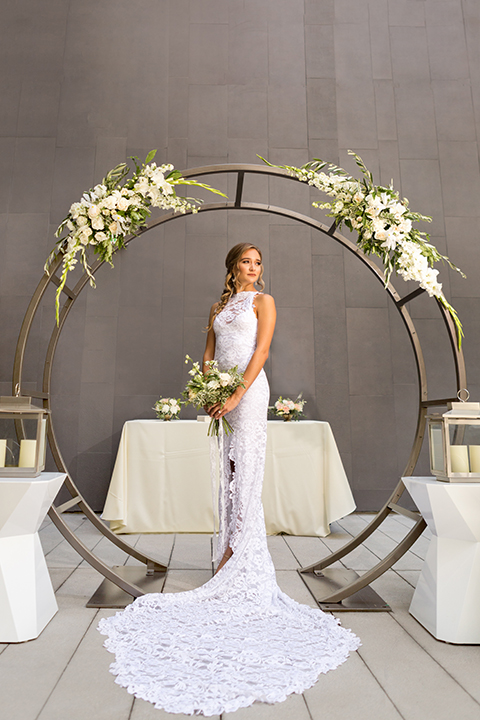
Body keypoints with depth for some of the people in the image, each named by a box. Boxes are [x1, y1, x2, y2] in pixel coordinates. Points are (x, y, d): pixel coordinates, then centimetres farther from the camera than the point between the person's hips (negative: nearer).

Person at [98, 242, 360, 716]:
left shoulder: (263, 301, 4)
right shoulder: (219, 306, 20)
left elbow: (261, 351, -8)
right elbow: (209, 353, 16)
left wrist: (236, 395, -17)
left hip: (249, 389, -5)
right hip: (224, 393, 5)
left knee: (245, 470, -5)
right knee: (230, 472, 7)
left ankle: (236, 559, 2)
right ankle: (237, 555, 18)